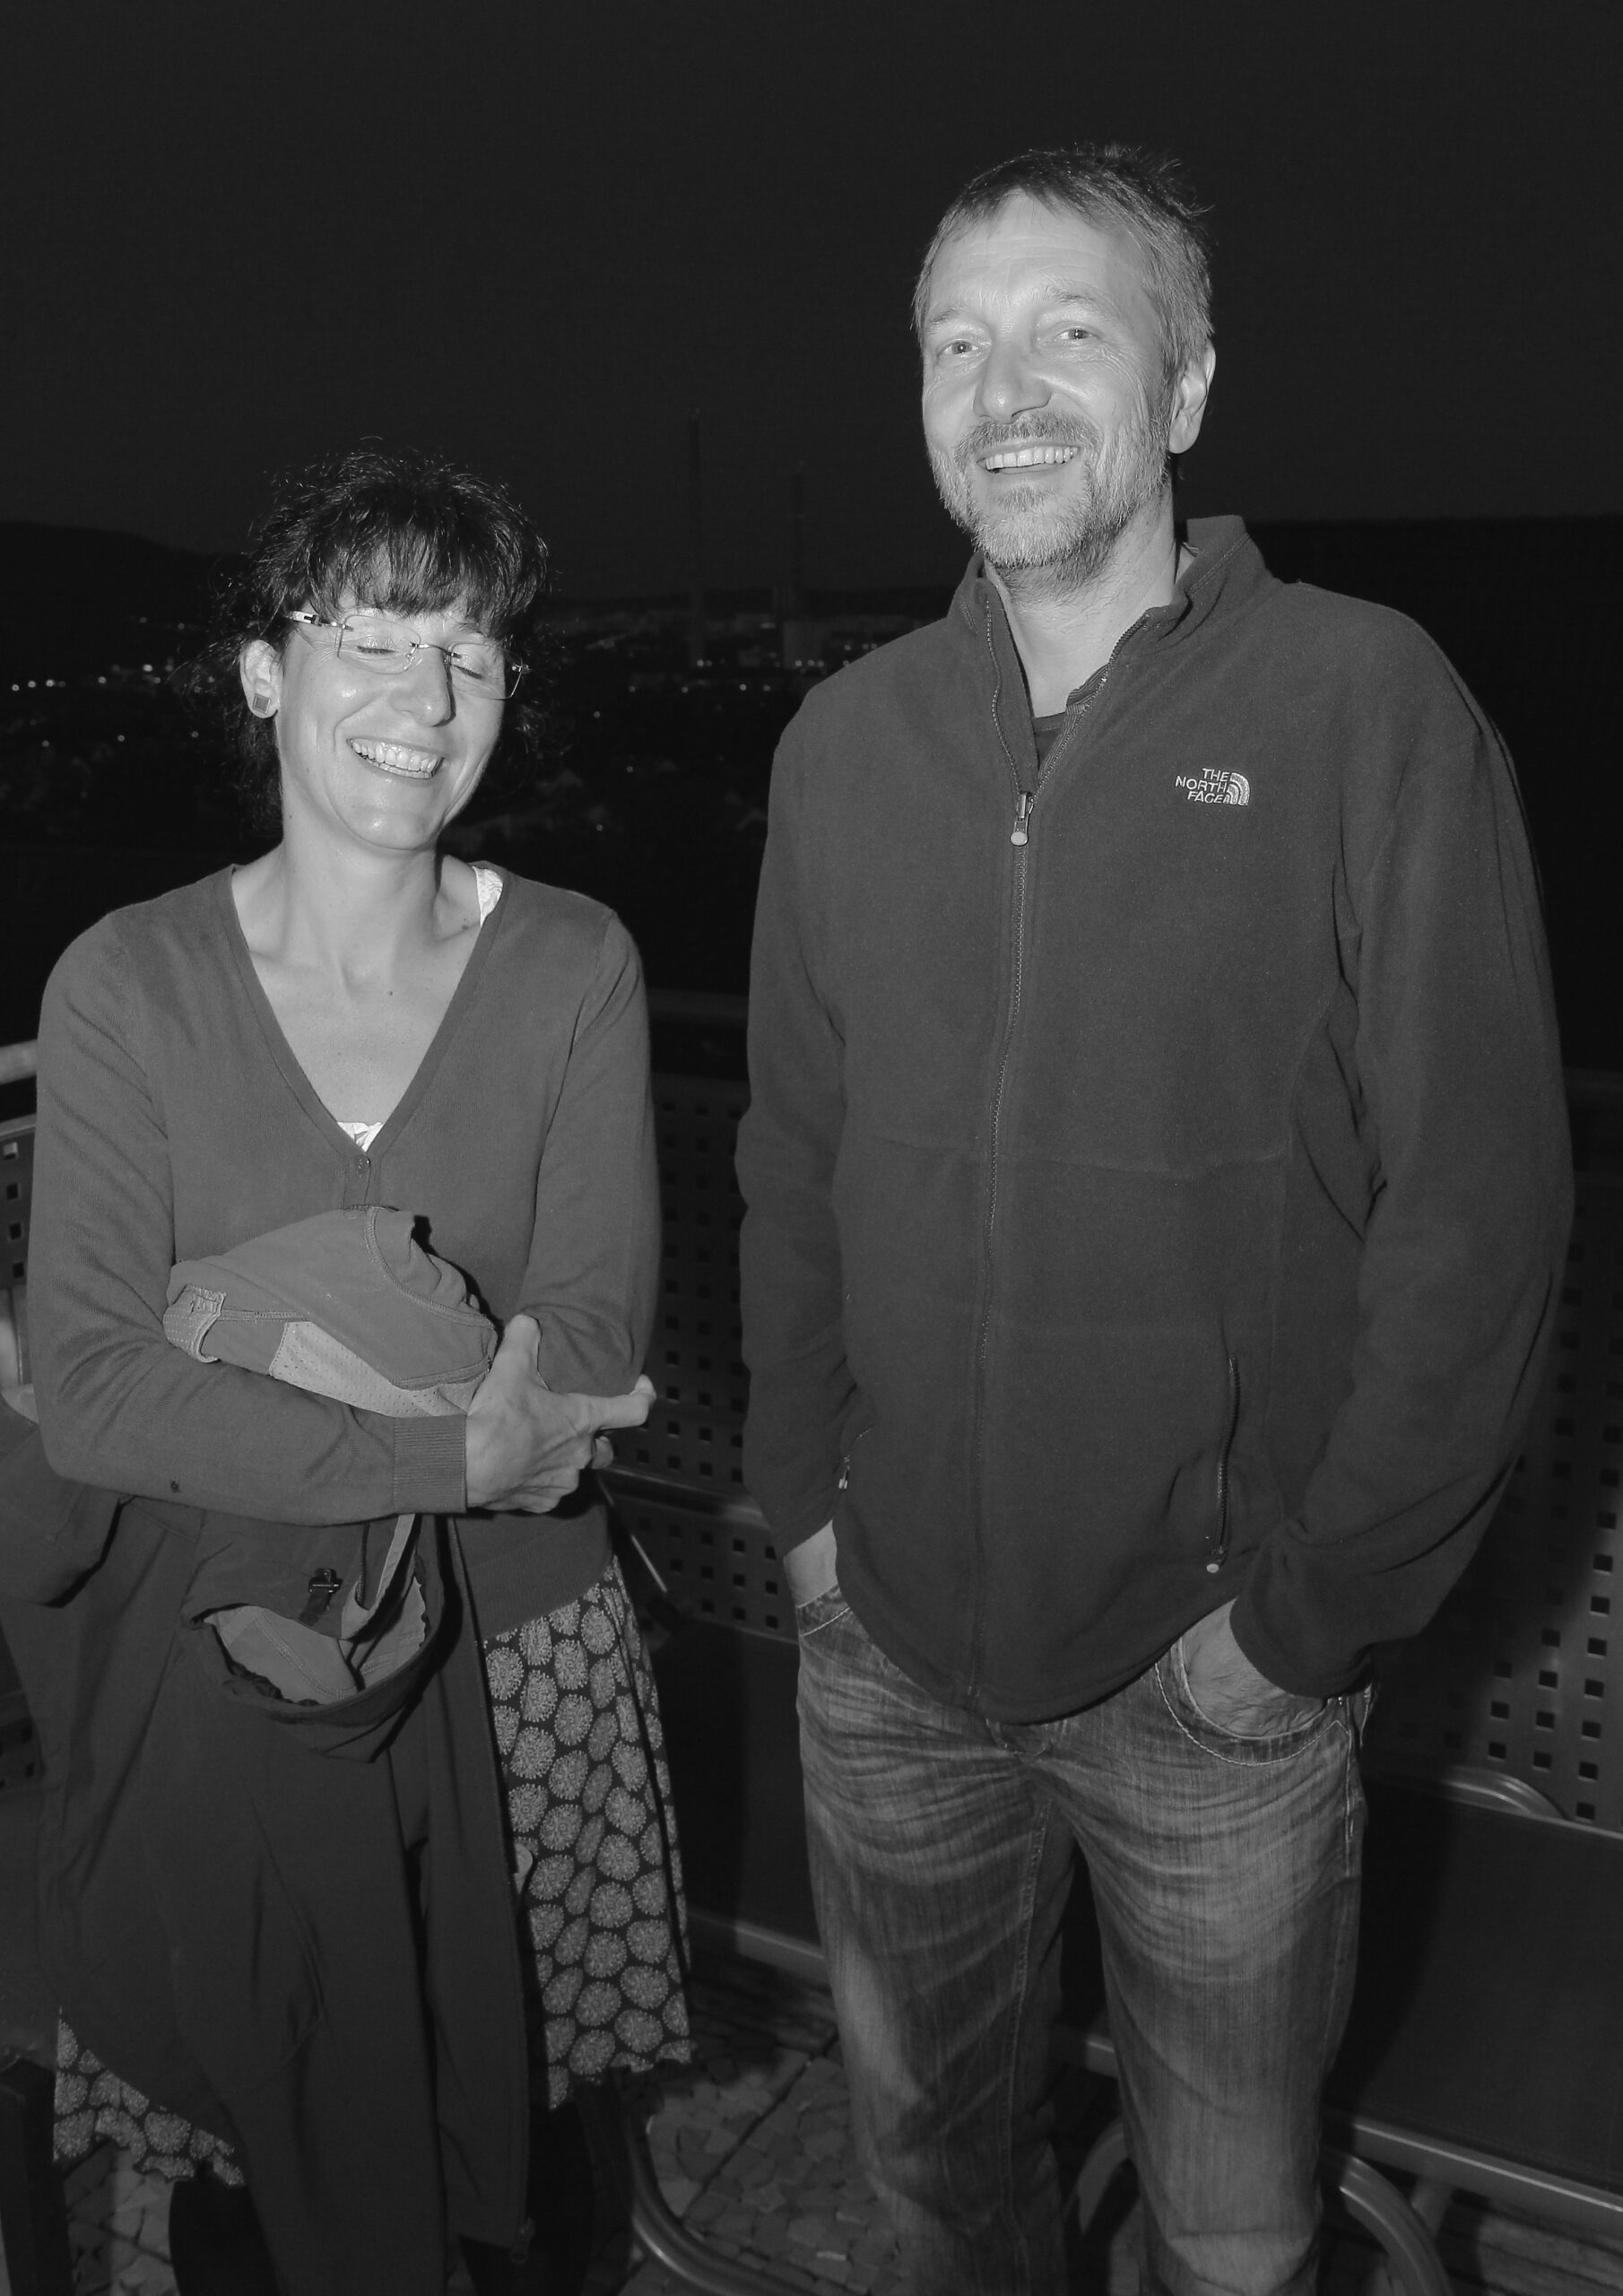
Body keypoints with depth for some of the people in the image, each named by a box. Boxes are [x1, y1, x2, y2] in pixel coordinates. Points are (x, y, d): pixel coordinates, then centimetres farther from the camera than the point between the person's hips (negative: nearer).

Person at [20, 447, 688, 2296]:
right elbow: (90, 1396, -16)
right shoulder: (128, 984, -8)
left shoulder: (572, 967, -6)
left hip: (513, 1660, 1)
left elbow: (583, 1358, -12)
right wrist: (451, 1447, -26)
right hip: (204, 1689, 0)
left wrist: (258, 1426, -20)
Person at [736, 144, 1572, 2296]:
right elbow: (793, 1149, 8)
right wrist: (806, 1492, 3)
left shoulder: (1364, 704, -11)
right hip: (888, 1646, 3)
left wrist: (1308, 1614, -12)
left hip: (1219, 1665, -3)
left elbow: (1478, 1201, -13)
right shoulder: (847, 739, 1)